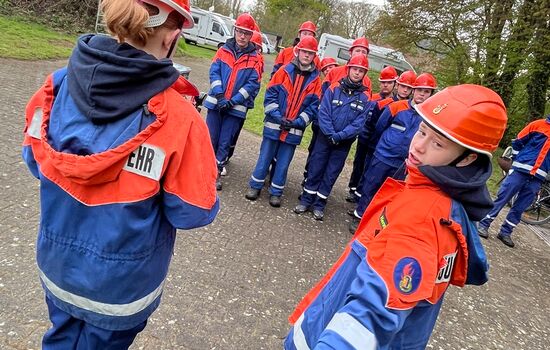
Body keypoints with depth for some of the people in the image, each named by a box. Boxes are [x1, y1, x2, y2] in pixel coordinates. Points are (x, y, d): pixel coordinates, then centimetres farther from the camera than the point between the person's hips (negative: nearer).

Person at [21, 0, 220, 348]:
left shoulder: (60, 85, -13)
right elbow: (194, 212, -20)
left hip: (58, 265, 4)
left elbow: (35, 161, 1)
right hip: (121, 284, -3)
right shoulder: (177, 117, -28)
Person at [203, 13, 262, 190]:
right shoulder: (224, 50, 4)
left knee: (225, 142, 5)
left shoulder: (255, 58, -1)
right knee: (210, 138, 7)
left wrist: (233, 101, -14)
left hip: (236, 107, -1)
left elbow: (253, 84, -6)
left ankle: (217, 172, 18)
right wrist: (219, 95, -15)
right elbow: (214, 72, -1)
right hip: (216, 102, 1)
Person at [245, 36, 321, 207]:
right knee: (265, 157, 8)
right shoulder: (285, 70, -1)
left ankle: (276, 192, 21)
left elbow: (313, 106, -1)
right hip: (274, 125, -1)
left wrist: (298, 122, -12)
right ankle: (255, 186, 23)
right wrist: (277, 116, -14)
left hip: (294, 129, 1)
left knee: (283, 162, 9)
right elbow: (270, 94, -3)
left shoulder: (315, 79, 2)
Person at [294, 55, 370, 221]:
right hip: (325, 137, 0)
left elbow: (359, 123, -9)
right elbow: (323, 113, -9)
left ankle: (319, 205, 20)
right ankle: (306, 200, 20)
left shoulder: (365, 97, -4)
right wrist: (331, 134, -17)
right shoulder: (334, 88, -5)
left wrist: (339, 136, -18)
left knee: (331, 174, 9)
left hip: (344, 143, 1)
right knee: (315, 169, 6)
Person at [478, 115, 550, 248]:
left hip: (537, 178, 3)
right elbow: (517, 142, 6)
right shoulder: (539, 124, 2)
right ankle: (483, 224, 4)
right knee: (502, 198, -3)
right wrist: (517, 160, 5)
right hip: (520, 171, -3)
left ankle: (505, 232, 15)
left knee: (519, 208, 6)